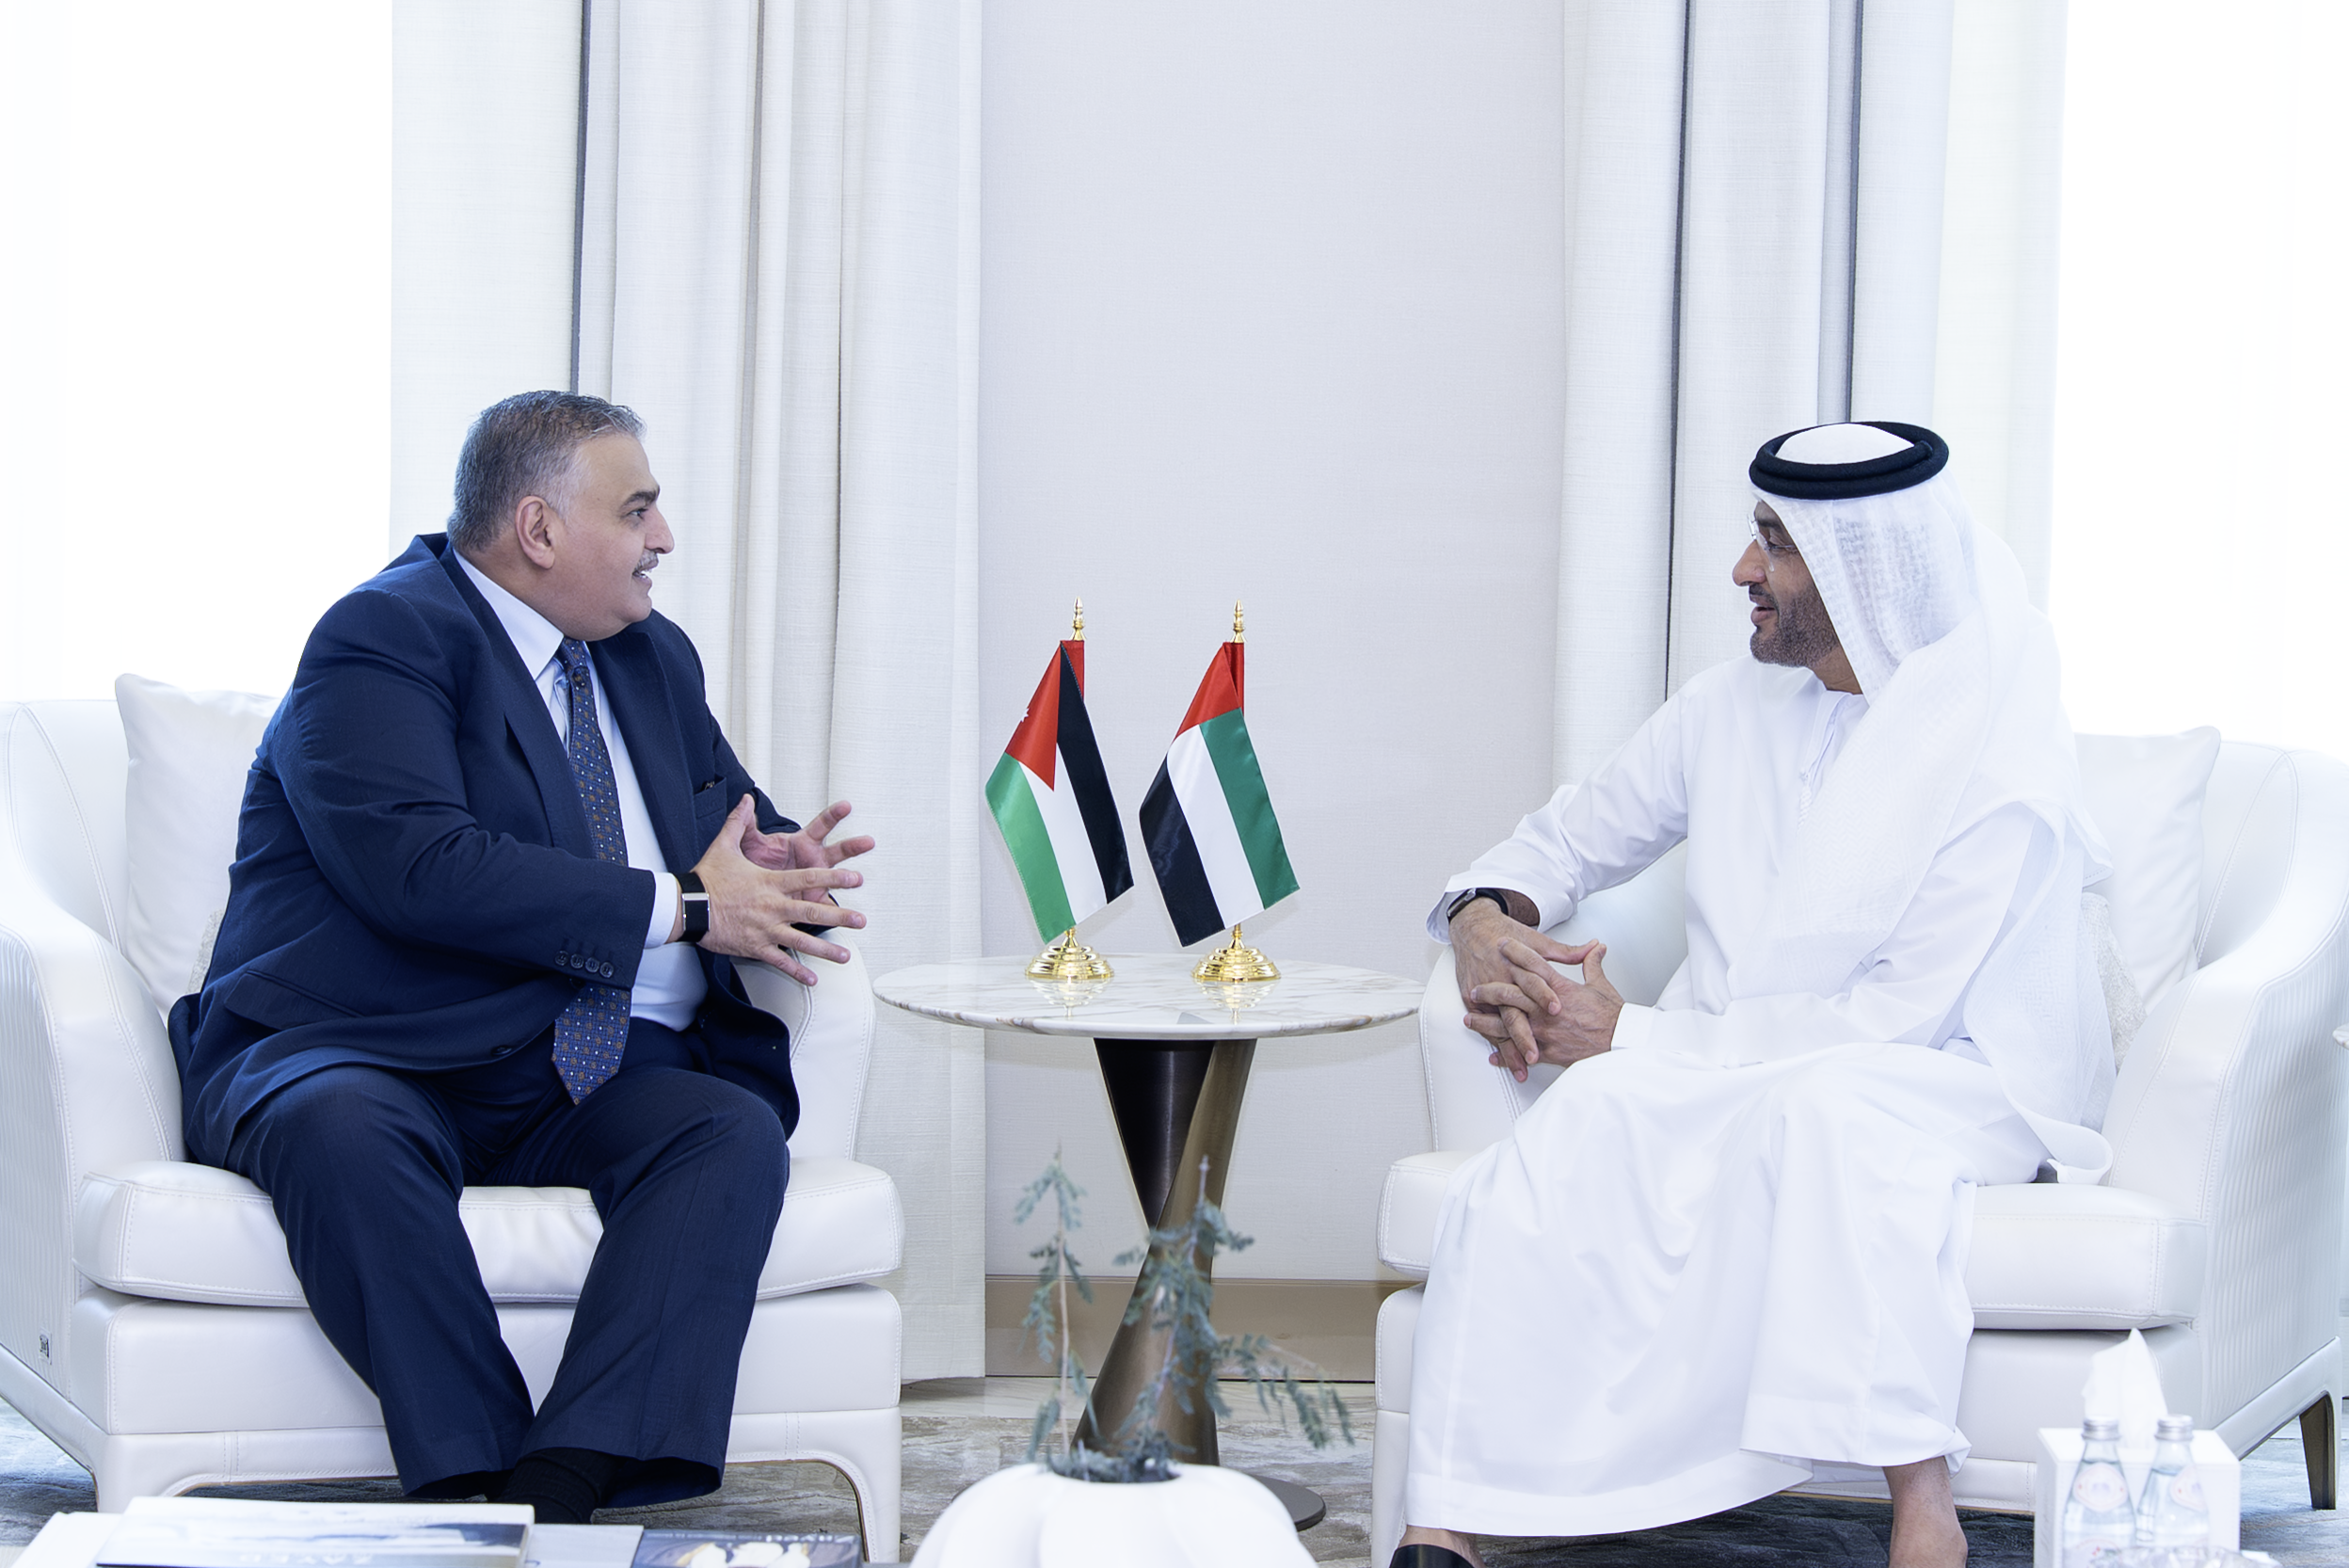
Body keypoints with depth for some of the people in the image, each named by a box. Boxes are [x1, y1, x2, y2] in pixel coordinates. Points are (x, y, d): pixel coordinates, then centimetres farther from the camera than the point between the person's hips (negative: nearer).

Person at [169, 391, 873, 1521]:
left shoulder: (652, 659, 21)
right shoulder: (385, 639, -6)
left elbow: (739, 834, 27)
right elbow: (413, 865, -22)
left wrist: (775, 875, -2)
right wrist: (678, 908, -17)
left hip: (590, 1087, 6)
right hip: (364, 1059, -5)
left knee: (737, 1131, -26)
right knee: (344, 1131, -39)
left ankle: (563, 1487, -39)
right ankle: (483, 1481, -37)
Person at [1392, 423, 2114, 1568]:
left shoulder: (2002, 764, -12)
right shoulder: (1728, 710, 7)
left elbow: (1895, 1018, -18)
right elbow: (1566, 839, 19)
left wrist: (1630, 1035, -17)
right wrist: (1483, 914, -6)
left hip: (1947, 1080, -4)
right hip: (1725, 1073, 5)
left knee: (1825, 1106, -40)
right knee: (1576, 1126, -28)